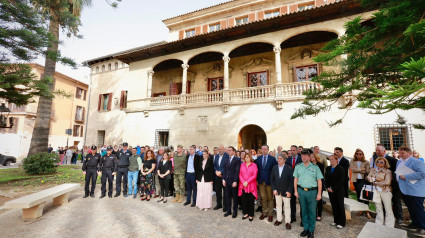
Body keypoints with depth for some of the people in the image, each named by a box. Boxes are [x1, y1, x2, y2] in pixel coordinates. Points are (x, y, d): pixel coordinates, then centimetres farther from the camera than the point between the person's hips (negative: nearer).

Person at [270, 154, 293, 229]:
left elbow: (292, 180, -9)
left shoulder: (289, 168, -9)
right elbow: (272, 179, 4)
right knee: (278, 205, 14)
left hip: (286, 191, -3)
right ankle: (279, 219, 29)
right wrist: (274, 189, -4)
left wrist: (289, 191, -14)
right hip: (277, 191, 3)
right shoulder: (274, 167, 2)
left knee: (287, 206, 6)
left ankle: (287, 221, 20)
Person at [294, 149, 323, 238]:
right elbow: (295, 179, 8)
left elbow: (319, 181, 0)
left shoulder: (315, 167, -1)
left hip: (312, 191, -2)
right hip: (301, 191, 2)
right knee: (304, 210, 12)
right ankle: (306, 228, 26)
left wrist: (319, 193, -4)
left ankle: (311, 230, 21)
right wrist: (296, 191, 4)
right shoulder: (298, 167, 5)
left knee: (312, 211, 6)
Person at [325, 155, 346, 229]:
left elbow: (341, 181, -13)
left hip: (339, 191, -5)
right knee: (333, 206, 11)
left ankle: (341, 223, 15)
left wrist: (334, 189, -15)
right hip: (330, 190, 5)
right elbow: (326, 179, 9)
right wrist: (328, 187, -3)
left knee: (340, 206, 4)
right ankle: (336, 221, 23)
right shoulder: (328, 168, 7)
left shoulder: (340, 169, -9)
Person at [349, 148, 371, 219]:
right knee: (358, 194, 12)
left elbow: (368, 171, -9)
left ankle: (367, 211, -1)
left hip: (363, 179, -3)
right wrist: (361, 169, -12)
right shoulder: (352, 161, 6)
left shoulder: (366, 162, 1)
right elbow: (352, 169, -8)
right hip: (355, 179, 3)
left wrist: (357, 170, -15)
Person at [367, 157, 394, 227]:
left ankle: (389, 226, 13)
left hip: (385, 191, -4)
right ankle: (379, 224, 27)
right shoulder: (373, 170, 8)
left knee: (388, 209, 1)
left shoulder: (388, 171, -7)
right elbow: (368, 177, 1)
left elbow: (387, 182, -15)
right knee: (378, 208, 15)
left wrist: (375, 182, -10)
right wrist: (375, 179, -16)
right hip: (376, 191, 5)